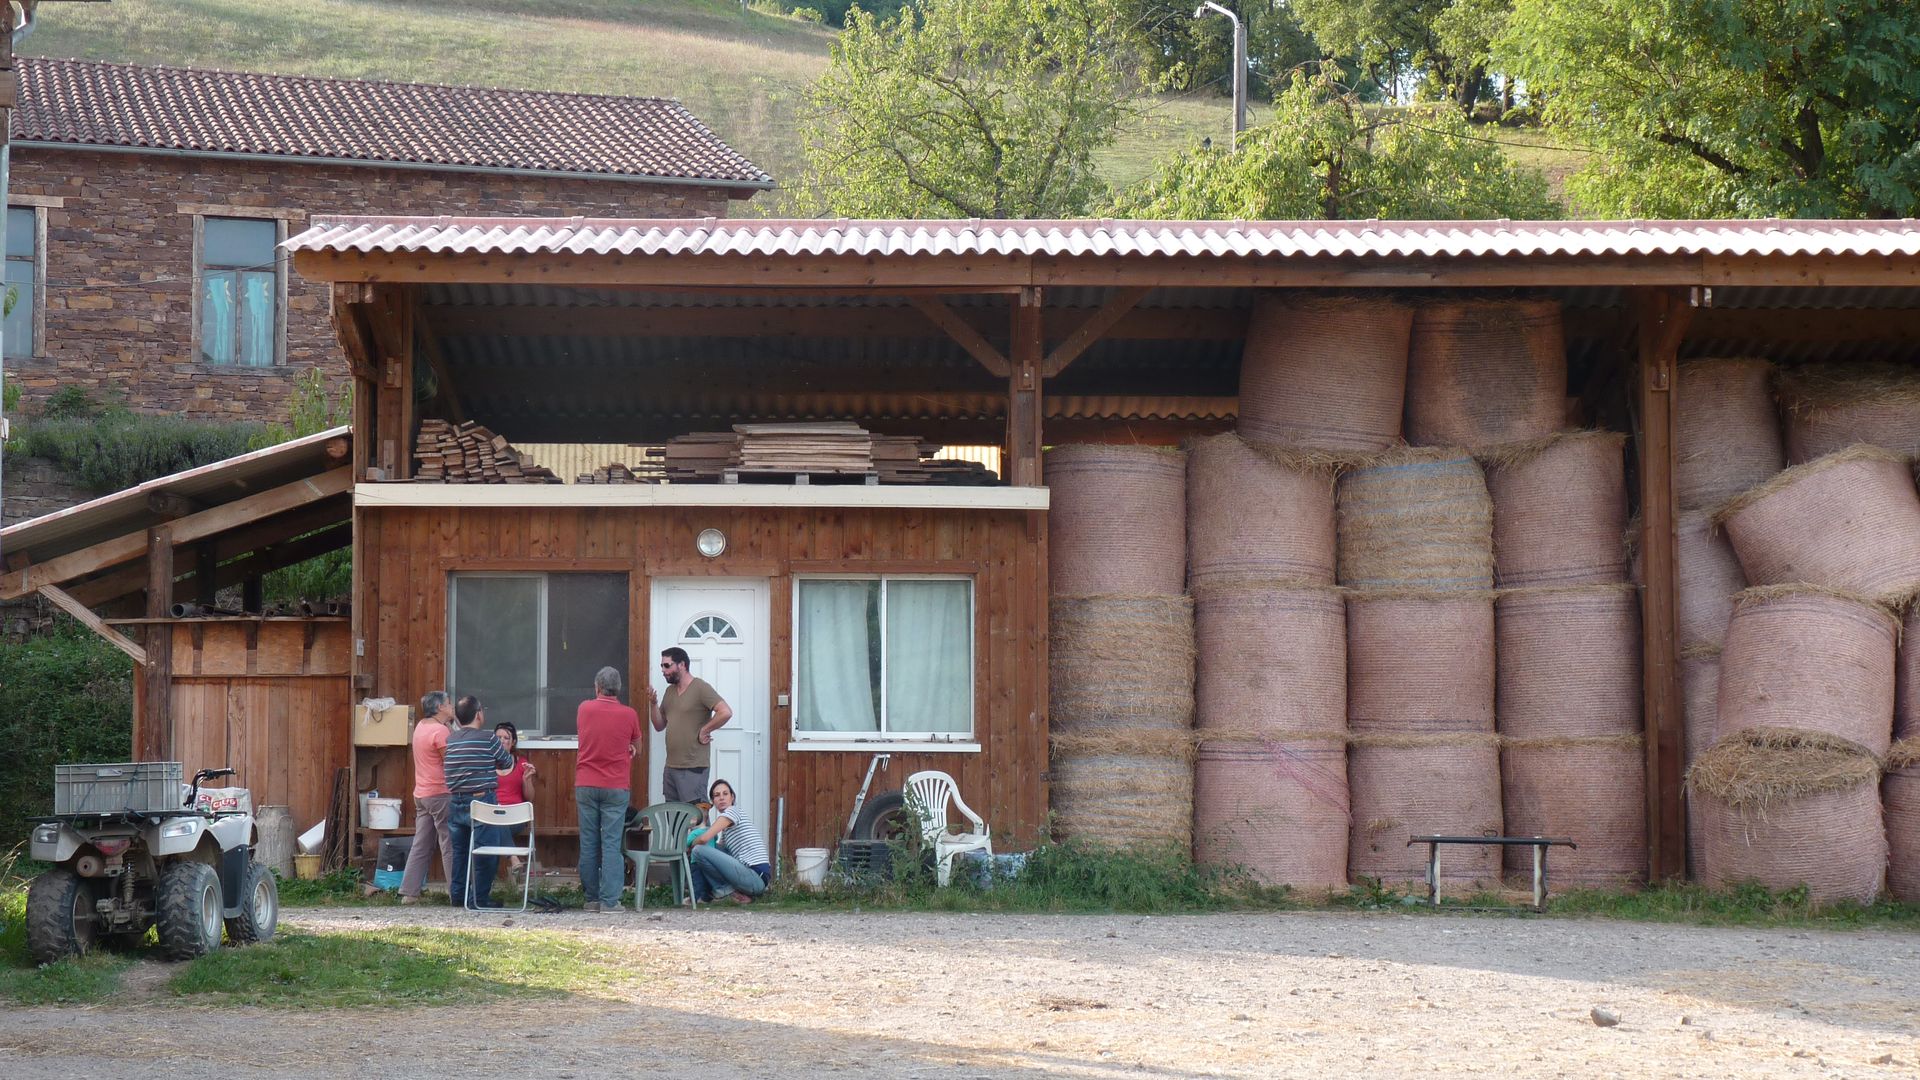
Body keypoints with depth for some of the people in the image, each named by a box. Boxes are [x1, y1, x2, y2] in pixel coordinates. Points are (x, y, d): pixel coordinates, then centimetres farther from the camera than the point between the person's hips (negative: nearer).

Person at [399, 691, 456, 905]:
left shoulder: (421, 726, 12)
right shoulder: (440, 731, -16)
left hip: (422, 794, 9)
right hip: (440, 793, -9)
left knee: (421, 846, 10)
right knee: (450, 846, -3)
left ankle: (409, 892, 9)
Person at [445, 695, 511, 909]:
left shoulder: (450, 740, 5)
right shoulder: (487, 739, -10)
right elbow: (506, 763, 1)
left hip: (455, 803, 6)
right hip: (481, 802, -6)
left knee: (459, 850, 16)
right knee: (486, 851, 0)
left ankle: (458, 894, 20)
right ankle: (479, 897, -1)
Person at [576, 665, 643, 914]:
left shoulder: (584, 710, 1)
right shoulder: (629, 715, -5)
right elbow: (636, 749, 11)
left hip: (585, 786, 2)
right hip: (616, 788, -2)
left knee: (588, 844, 8)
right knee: (611, 844, -3)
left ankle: (592, 898, 11)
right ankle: (609, 900, -8)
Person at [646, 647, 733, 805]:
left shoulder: (700, 688, -10)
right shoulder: (670, 691, 15)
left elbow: (726, 712, -20)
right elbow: (659, 726, 17)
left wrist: (704, 731, -14)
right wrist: (653, 703, 2)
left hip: (693, 769, -8)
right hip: (671, 766, 8)